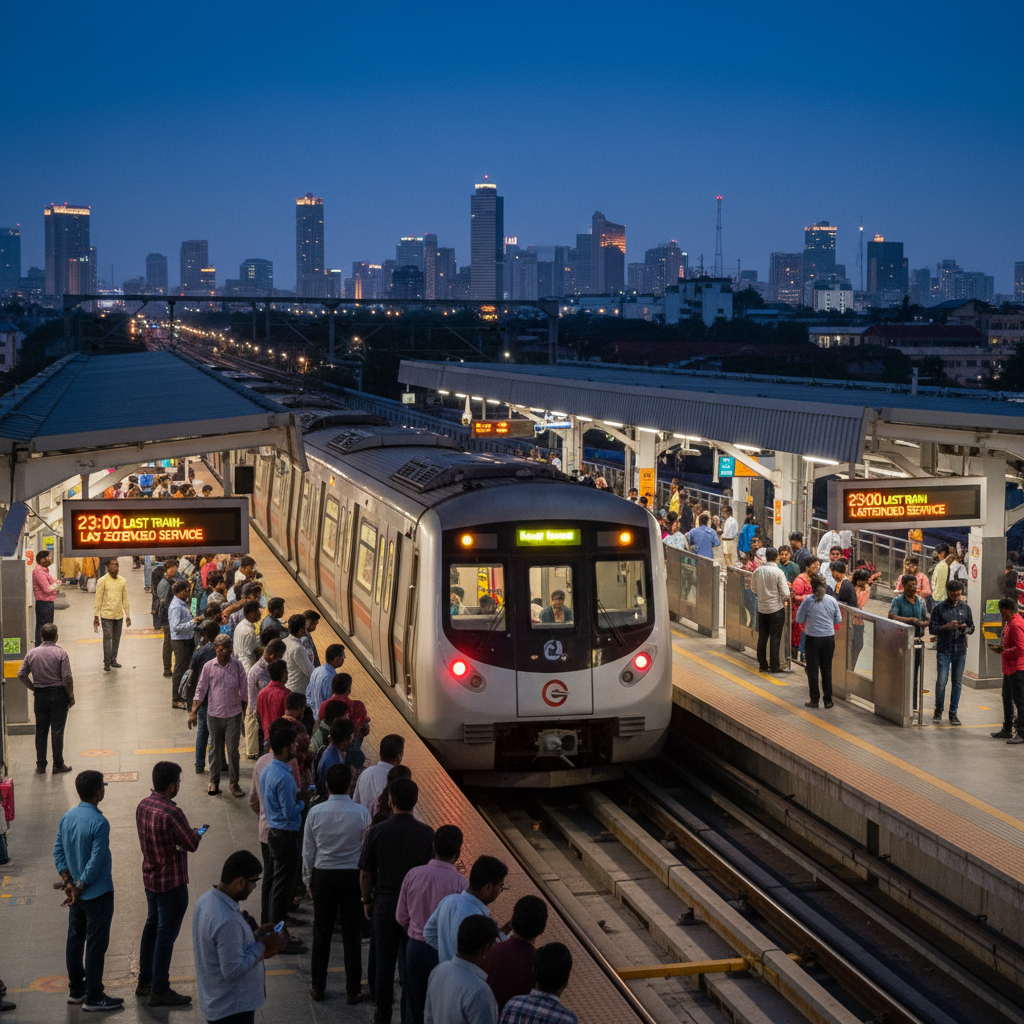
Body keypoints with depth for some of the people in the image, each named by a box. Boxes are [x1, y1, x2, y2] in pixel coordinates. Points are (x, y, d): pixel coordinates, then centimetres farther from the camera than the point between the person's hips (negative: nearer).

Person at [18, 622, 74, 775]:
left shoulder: (32, 653, 1)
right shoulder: (61, 653, -10)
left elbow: (21, 674, 2)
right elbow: (67, 678, -14)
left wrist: (33, 688, 12)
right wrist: (71, 696, -3)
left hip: (39, 695, 3)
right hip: (58, 694, -3)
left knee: (40, 730, 11)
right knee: (57, 730, 3)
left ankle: (40, 765, 14)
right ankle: (58, 765, 7)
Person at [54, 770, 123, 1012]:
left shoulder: (67, 817, 1)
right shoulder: (99, 823, -23)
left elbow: (58, 852, 3)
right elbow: (96, 862, -23)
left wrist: (68, 883, -2)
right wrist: (79, 889, -14)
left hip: (77, 892, 8)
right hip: (98, 893, -8)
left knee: (75, 939, 16)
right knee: (96, 944, 1)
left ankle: (76, 990, 27)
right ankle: (93, 998, 7)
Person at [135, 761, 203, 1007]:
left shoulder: (142, 806, -1)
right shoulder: (172, 813, -27)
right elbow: (193, 844, -18)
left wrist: (189, 833, 9)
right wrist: (196, 834, 4)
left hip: (150, 878, 9)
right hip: (171, 883, -8)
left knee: (152, 926, 22)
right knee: (166, 934, 1)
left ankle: (145, 980, 34)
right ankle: (159, 991, 8)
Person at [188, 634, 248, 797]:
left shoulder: (237, 666, -5)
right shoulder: (209, 667, -5)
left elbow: (244, 690, 5)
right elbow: (201, 690, 0)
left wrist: (244, 709, 10)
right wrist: (194, 712, -4)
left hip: (233, 715, -1)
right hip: (214, 714, 1)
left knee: (233, 750, 0)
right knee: (215, 749, 10)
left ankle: (234, 783, 13)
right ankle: (214, 782, 24)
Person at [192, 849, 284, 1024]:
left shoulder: (206, 899, -2)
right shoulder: (227, 920, -31)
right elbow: (233, 971, -27)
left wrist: (254, 936, 4)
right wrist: (261, 946, -16)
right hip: (232, 1009, -9)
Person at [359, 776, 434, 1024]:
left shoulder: (377, 832, -11)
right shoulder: (426, 833, -9)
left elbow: (365, 874, -5)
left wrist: (367, 901, 11)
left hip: (385, 904, 0)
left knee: (384, 965, 11)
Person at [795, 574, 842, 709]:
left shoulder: (808, 601, -12)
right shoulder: (832, 601, -3)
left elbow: (800, 619, -4)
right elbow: (838, 620, 6)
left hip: (813, 638, -3)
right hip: (829, 638, 3)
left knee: (813, 669, 7)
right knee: (827, 669, 12)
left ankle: (814, 700, 11)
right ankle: (828, 700, 15)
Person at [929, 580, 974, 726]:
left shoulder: (965, 608, 7)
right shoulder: (939, 608, -2)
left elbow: (972, 627, 10)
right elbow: (932, 629, -4)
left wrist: (966, 629, -13)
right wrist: (946, 627, -21)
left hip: (960, 651, 3)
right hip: (944, 651, -3)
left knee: (957, 683, 6)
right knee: (941, 682, -5)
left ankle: (953, 713, 15)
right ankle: (938, 710, 16)